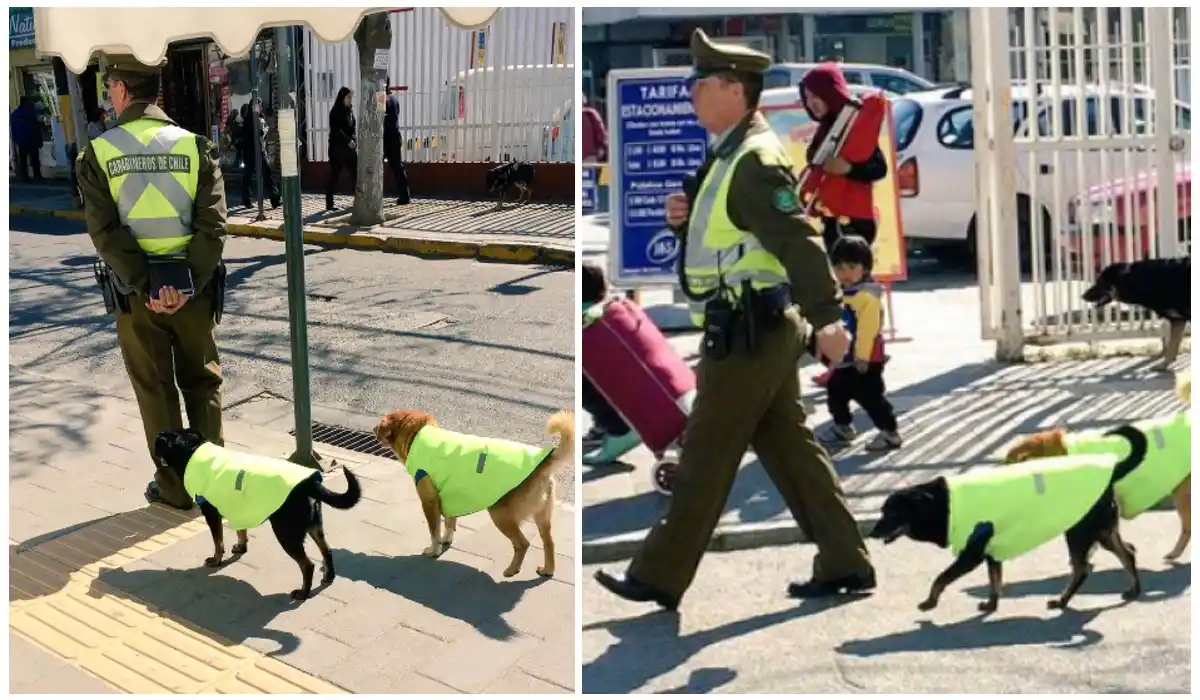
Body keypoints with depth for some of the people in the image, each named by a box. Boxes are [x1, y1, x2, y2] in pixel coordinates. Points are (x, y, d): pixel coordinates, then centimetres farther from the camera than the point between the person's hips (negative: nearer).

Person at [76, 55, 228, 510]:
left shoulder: (99, 153, -5)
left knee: (155, 391, 11)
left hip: (136, 291, -1)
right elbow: (213, 225, -11)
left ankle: (174, 487, 18)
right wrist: (186, 283, -13)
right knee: (202, 383, 15)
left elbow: (104, 231, -12)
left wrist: (145, 286, -14)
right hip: (193, 286, 1)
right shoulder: (194, 145, -3)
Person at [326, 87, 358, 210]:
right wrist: (348, 141, -25)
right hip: (337, 148, -7)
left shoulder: (350, 111, 12)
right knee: (334, 175, -3)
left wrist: (354, 141, -1)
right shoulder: (335, 112, -8)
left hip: (349, 147, 7)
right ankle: (329, 203, 3)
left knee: (356, 173, 2)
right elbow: (336, 130, -17)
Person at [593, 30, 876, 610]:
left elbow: (798, 241, -24)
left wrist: (826, 317, -31)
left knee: (705, 458, -2)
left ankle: (659, 578, 9)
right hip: (760, 329, 10)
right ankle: (845, 564, 19)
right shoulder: (730, 155, 16)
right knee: (790, 449, 13)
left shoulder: (756, 159, -16)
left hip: (748, 331, -10)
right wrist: (686, 218, 4)